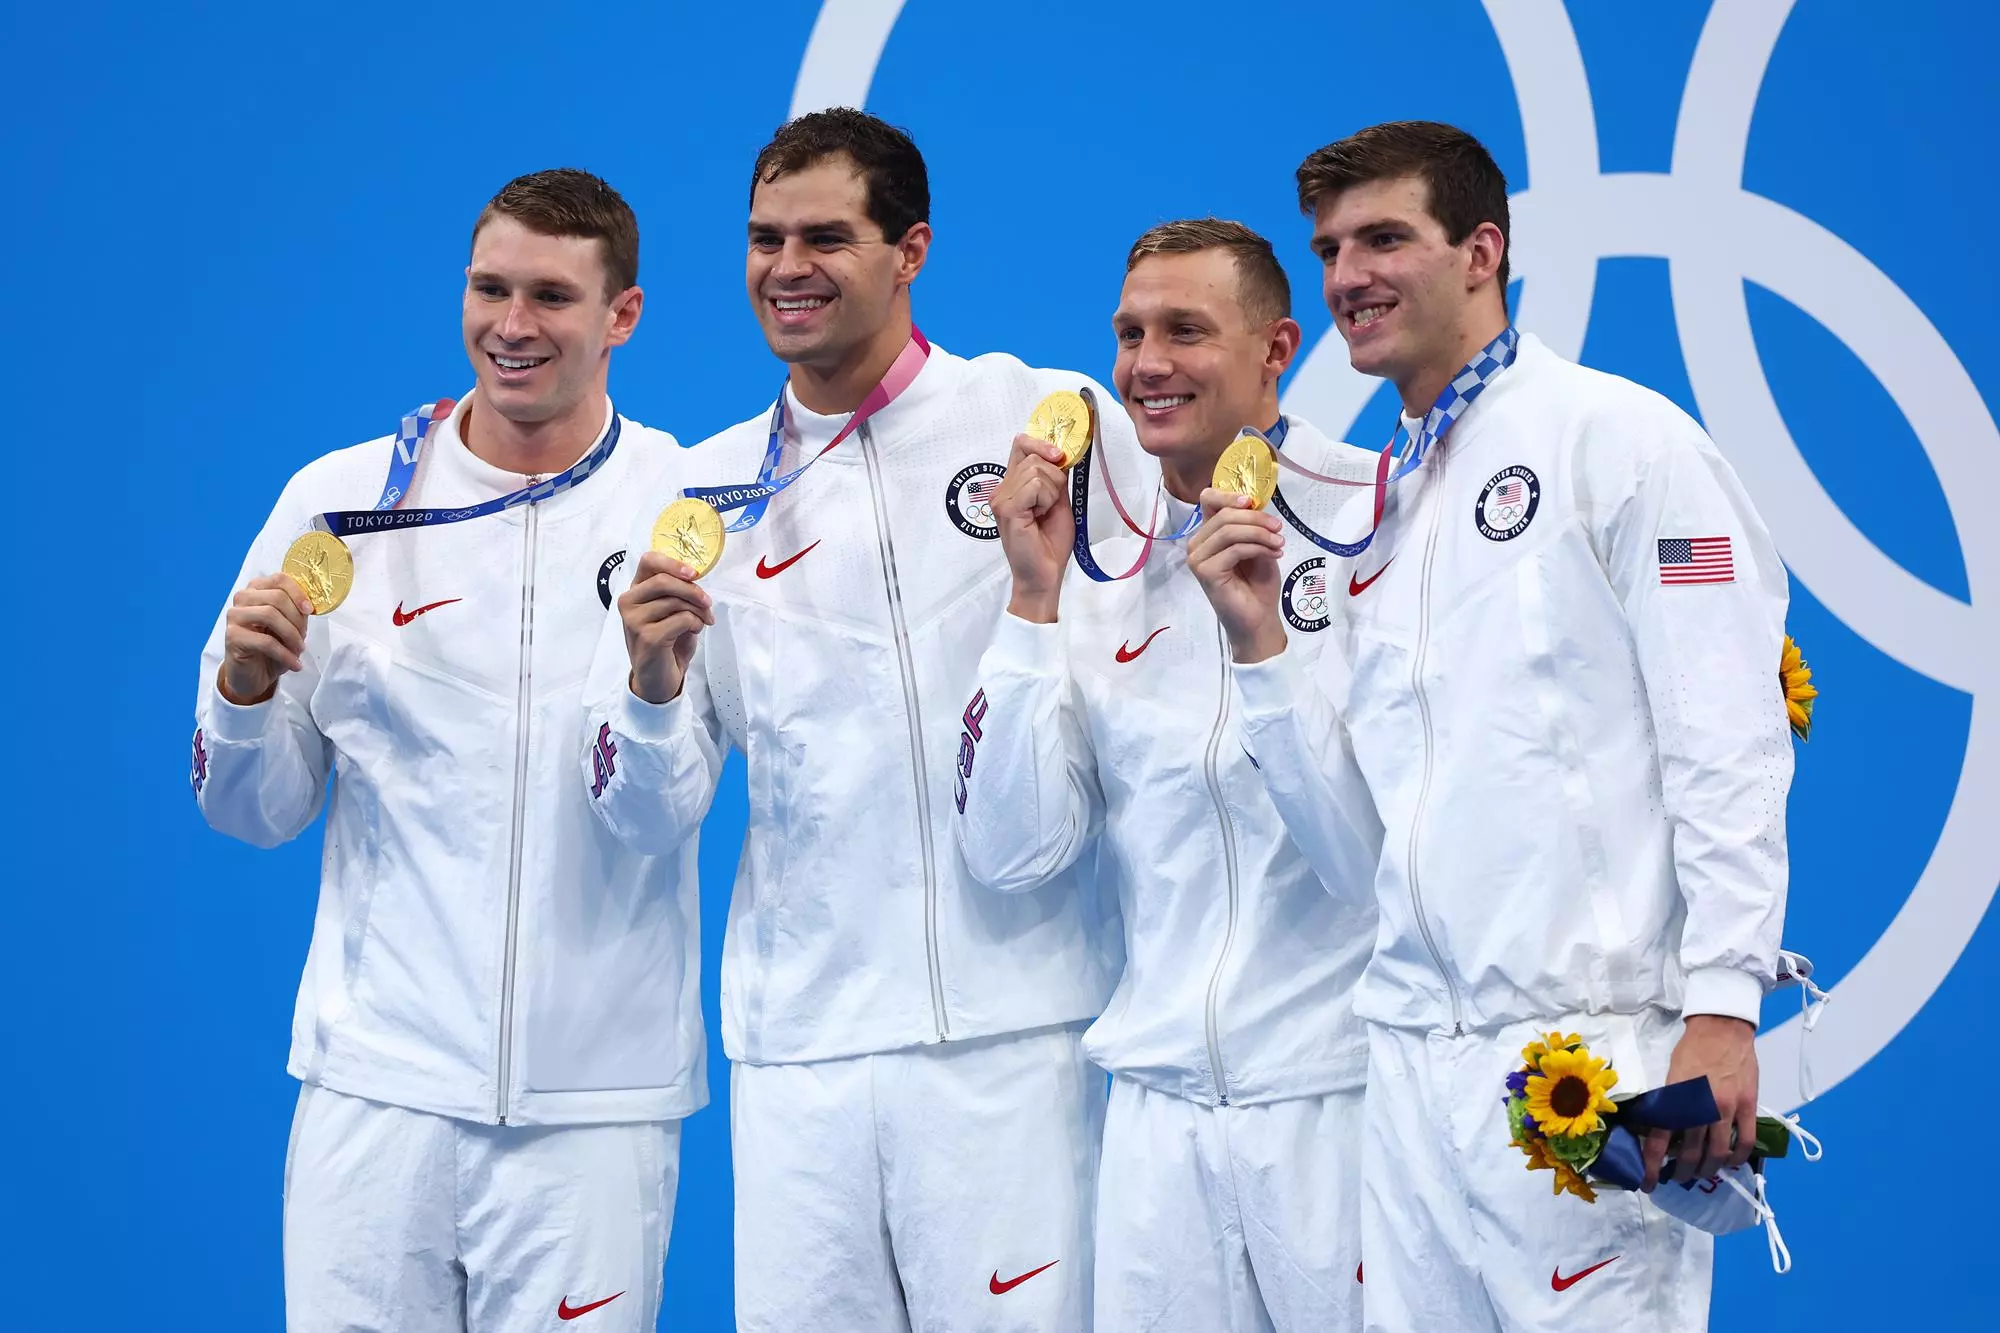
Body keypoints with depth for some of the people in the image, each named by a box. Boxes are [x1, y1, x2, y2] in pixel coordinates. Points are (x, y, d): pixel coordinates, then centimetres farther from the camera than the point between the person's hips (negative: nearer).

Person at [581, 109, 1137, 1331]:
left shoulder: (1048, 420, 0)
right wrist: (652, 681, -11)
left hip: (1009, 1027, -3)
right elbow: (649, 814, 9)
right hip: (796, 1042, 3)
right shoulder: (704, 490, 10)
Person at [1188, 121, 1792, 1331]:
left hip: (1589, 1045, -7)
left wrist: (1723, 1006, -17)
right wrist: (1259, 640, 4)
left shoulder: (1619, 437, -2)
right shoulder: (1372, 515, 19)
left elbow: (1727, 744, -9)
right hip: (1413, 1055, 7)